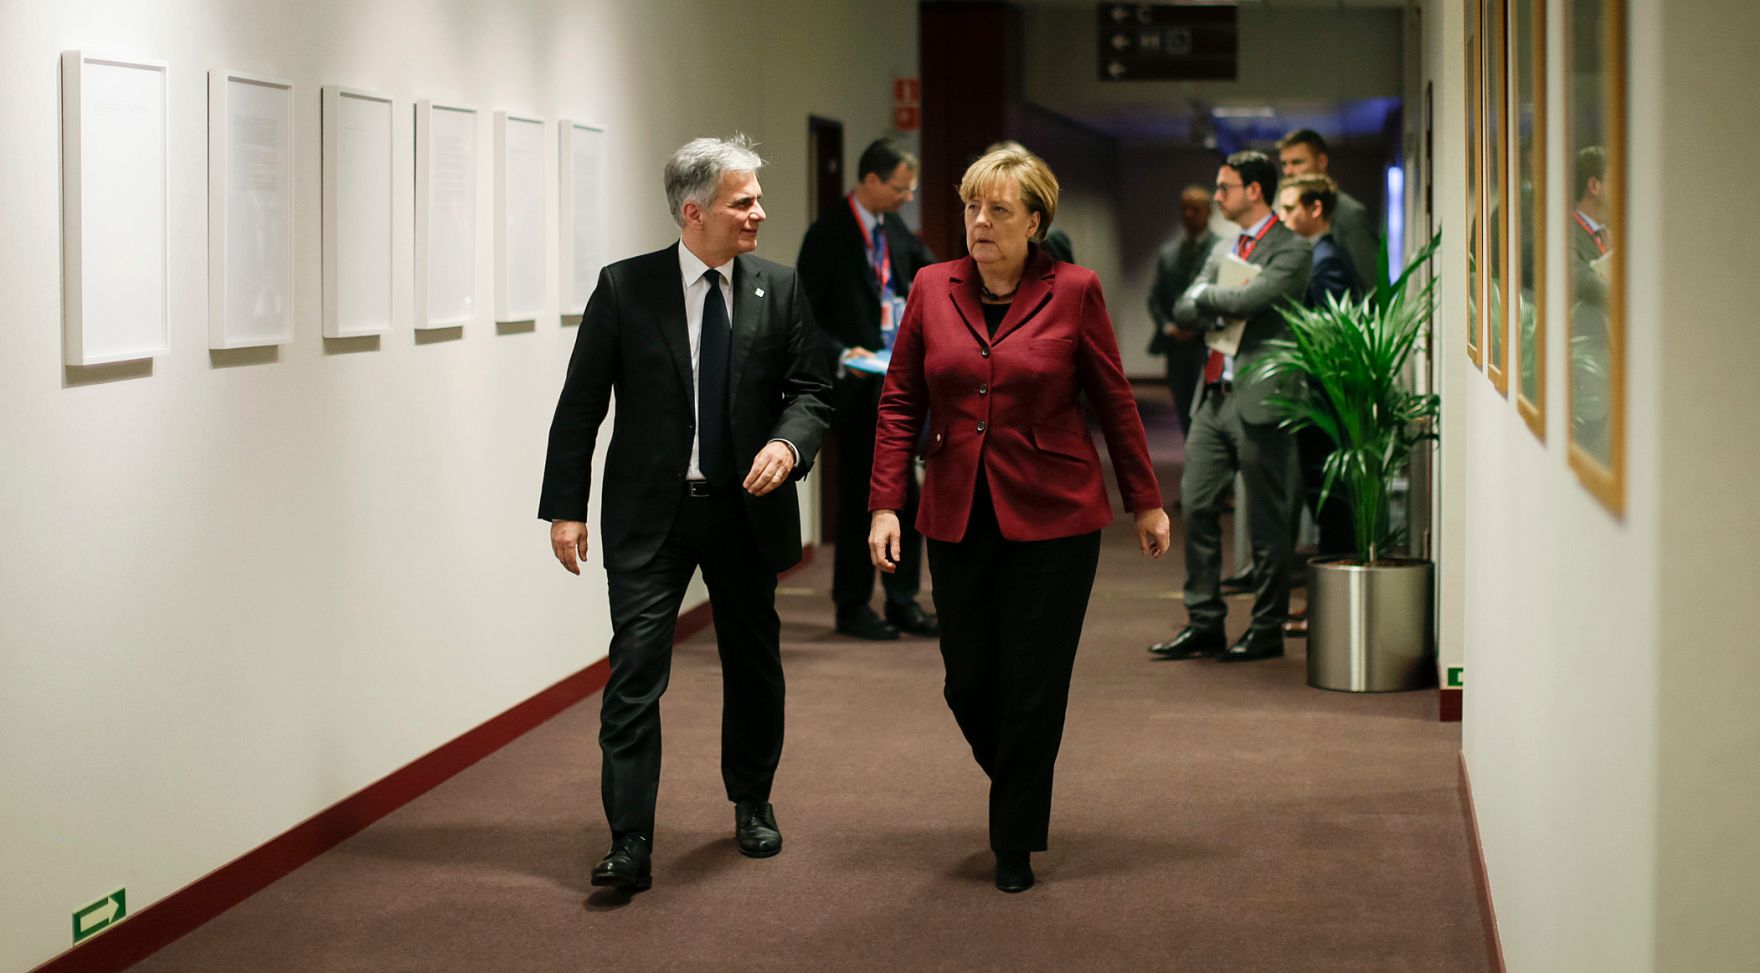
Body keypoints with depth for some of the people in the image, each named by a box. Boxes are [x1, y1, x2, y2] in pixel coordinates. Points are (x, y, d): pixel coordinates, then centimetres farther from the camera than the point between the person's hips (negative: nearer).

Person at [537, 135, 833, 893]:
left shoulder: (779, 290, 1)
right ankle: (631, 843, -6)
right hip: (650, 514, -3)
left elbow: (810, 391, 4)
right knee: (635, 671, -9)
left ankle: (752, 803, 37)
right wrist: (566, 507, -8)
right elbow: (580, 404, -3)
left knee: (753, 665, 16)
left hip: (746, 510, 3)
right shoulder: (625, 288, -5)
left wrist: (788, 443, -19)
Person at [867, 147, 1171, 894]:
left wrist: (1146, 502, 7)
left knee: (1031, 689, 0)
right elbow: (900, 404, 5)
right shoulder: (932, 288, 3)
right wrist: (885, 503, -2)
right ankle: (1018, 792, 36)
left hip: (1052, 517, -3)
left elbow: (1114, 403, 2)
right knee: (968, 682, 7)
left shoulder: (1073, 291, -4)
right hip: (958, 518, 3)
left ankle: (1016, 844, 15)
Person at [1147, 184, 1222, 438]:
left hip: (1209, 344, -5)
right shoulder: (1167, 253, 15)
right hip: (1176, 347, 5)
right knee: (1186, 415, 8)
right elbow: (1155, 297, 16)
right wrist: (1166, 326, -2)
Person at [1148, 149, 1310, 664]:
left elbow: (1248, 299, -21)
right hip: (1215, 396, 8)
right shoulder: (1223, 251, 19)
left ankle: (1267, 630, 10)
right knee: (1196, 507, 5)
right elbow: (1183, 310, 12)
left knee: (1266, 521, 0)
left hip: (1259, 399, -8)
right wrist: (1223, 308, -6)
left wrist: (1207, 295, -3)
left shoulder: (1290, 250, -6)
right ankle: (1204, 625, 12)